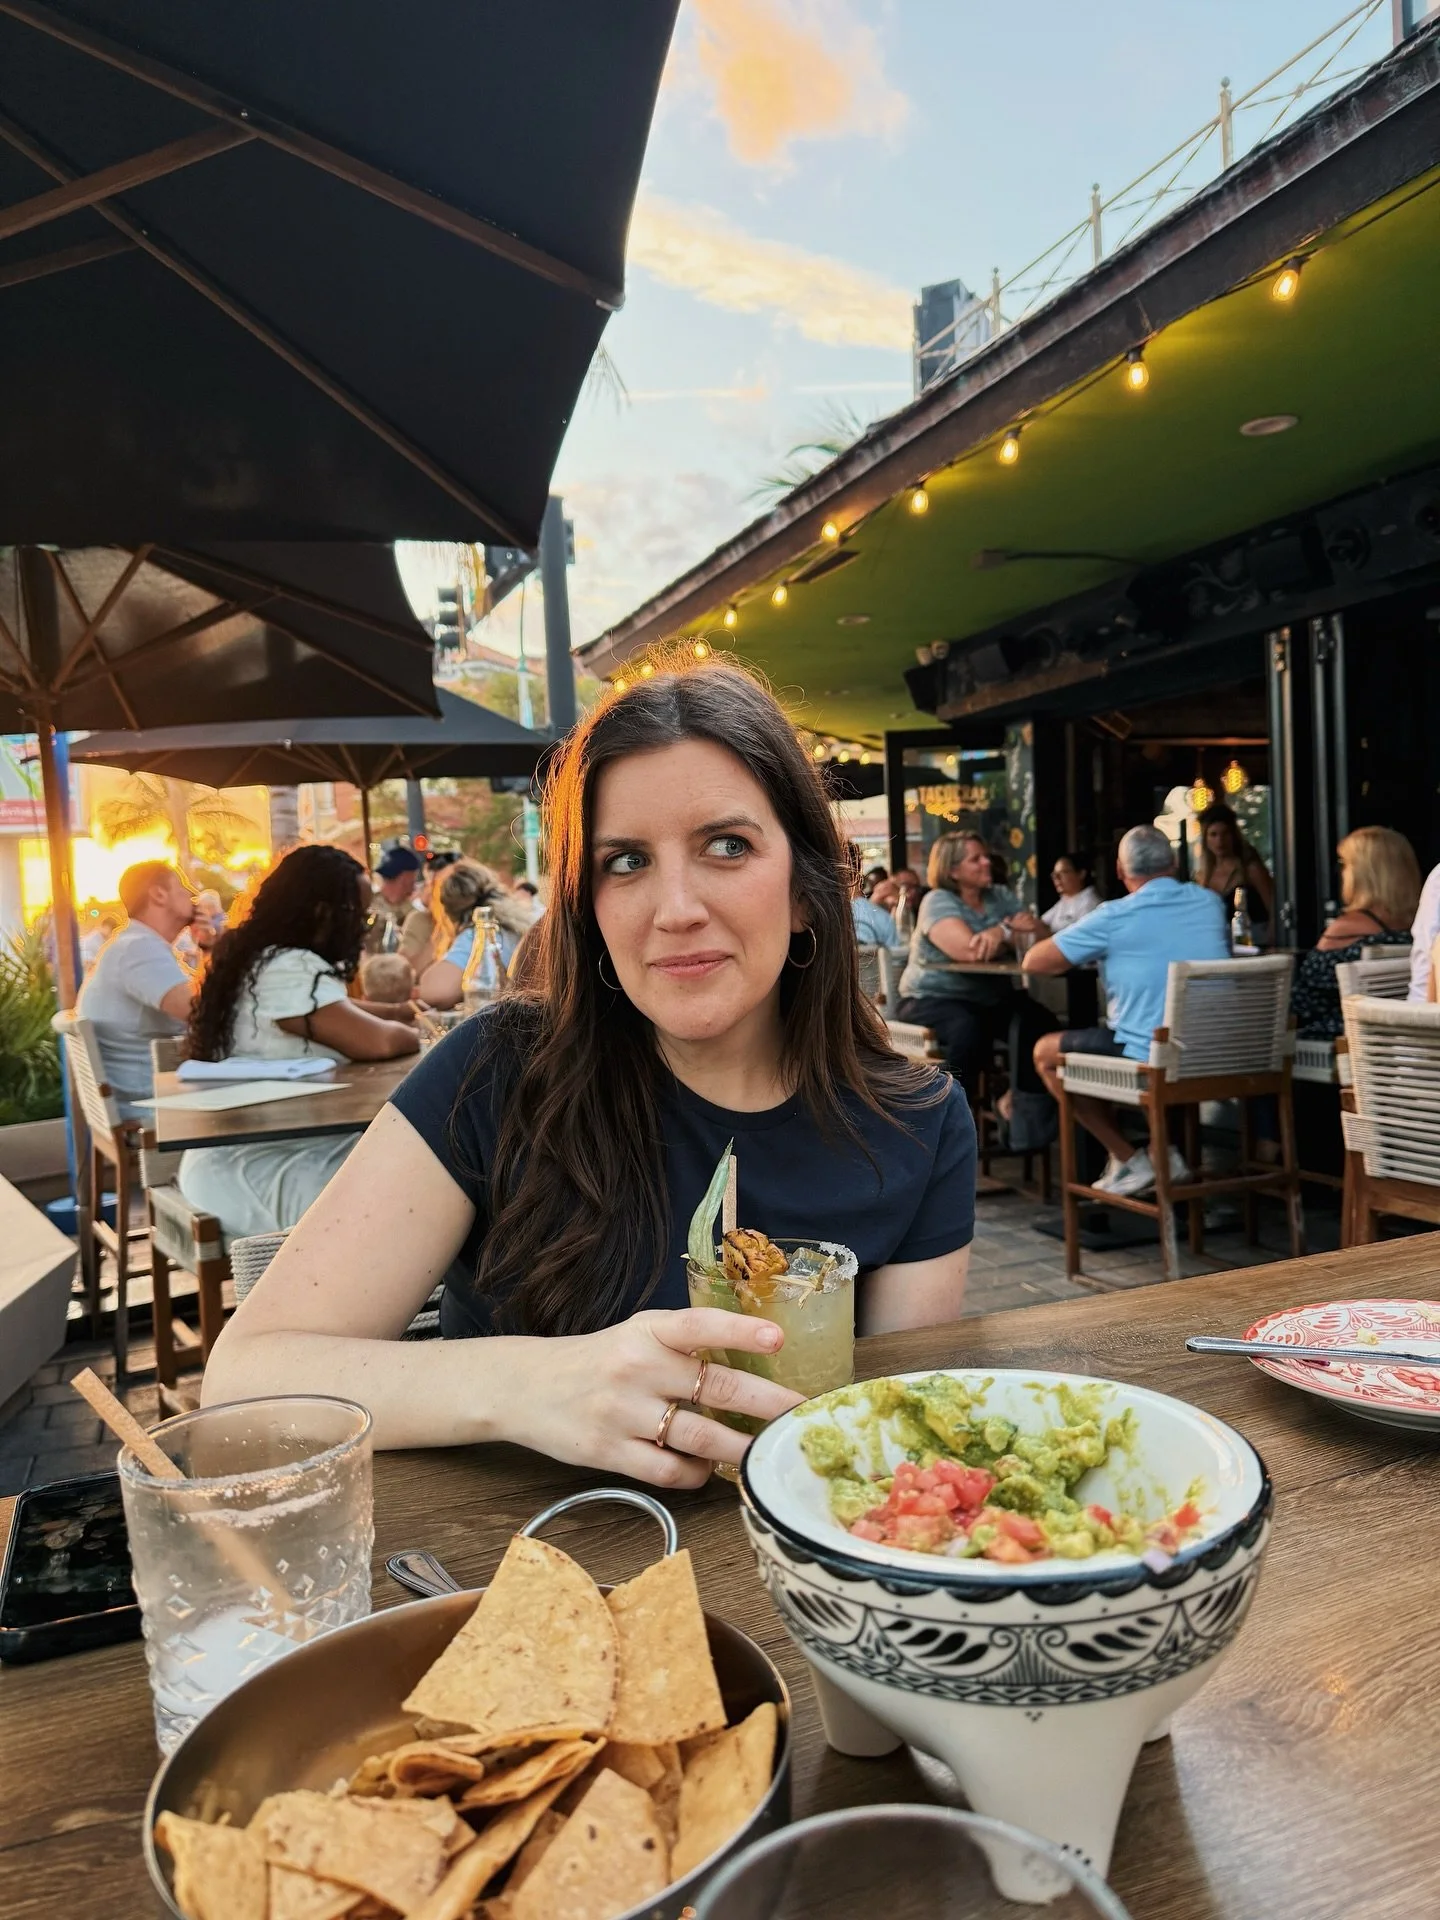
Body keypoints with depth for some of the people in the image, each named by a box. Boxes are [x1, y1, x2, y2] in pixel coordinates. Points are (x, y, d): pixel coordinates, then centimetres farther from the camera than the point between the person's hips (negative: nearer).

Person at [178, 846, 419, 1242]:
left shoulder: (263, 959, 16)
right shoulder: (288, 970, -18)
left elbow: (335, 1012, 34)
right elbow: (378, 1042, -25)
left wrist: (401, 1012, 22)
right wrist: (412, 1033, -3)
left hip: (263, 1146, 11)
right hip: (249, 1168, -11)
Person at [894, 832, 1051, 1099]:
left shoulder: (1000, 896, 9)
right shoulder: (938, 901, -9)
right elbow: (970, 951, -26)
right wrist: (1011, 931, -10)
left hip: (990, 1000, 6)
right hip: (932, 999, -5)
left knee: (1037, 1018, -20)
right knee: (969, 1028, -35)